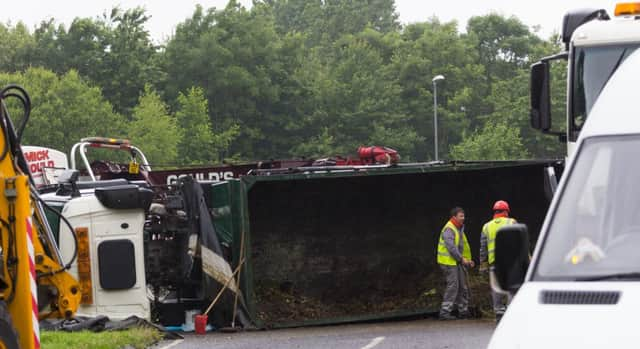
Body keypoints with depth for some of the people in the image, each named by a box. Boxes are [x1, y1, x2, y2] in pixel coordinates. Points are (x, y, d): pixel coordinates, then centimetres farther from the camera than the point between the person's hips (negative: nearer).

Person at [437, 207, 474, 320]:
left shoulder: (459, 229, 17)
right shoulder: (449, 229, -15)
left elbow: (463, 246, 23)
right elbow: (451, 247, -23)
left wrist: (468, 259, 12)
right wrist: (462, 259, -19)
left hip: (457, 262, 10)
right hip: (449, 262, -10)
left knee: (462, 286, 12)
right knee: (452, 286, -14)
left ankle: (463, 311, 21)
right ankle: (445, 312, -14)